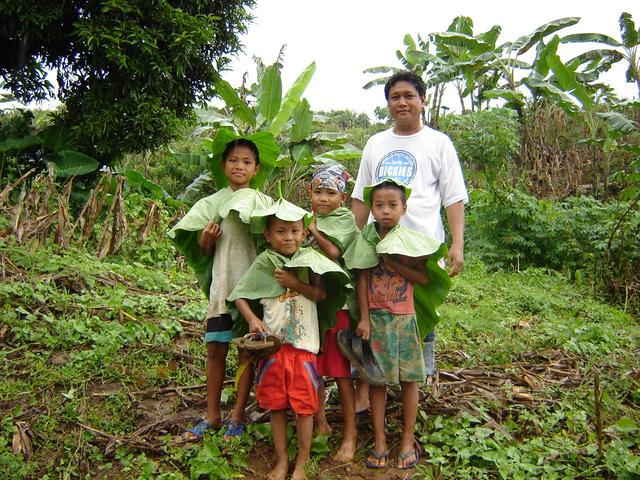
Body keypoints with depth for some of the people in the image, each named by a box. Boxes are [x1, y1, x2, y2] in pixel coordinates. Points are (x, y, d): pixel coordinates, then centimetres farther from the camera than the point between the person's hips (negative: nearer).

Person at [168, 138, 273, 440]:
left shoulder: (264, 202, 2)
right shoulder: (211, 203, 6)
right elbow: (201, 251, 9)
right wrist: (205, 240, -12)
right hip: (222, 284, 1)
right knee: (215, 350, 6)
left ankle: (238, 416, 19)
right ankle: (212, 416, 21)